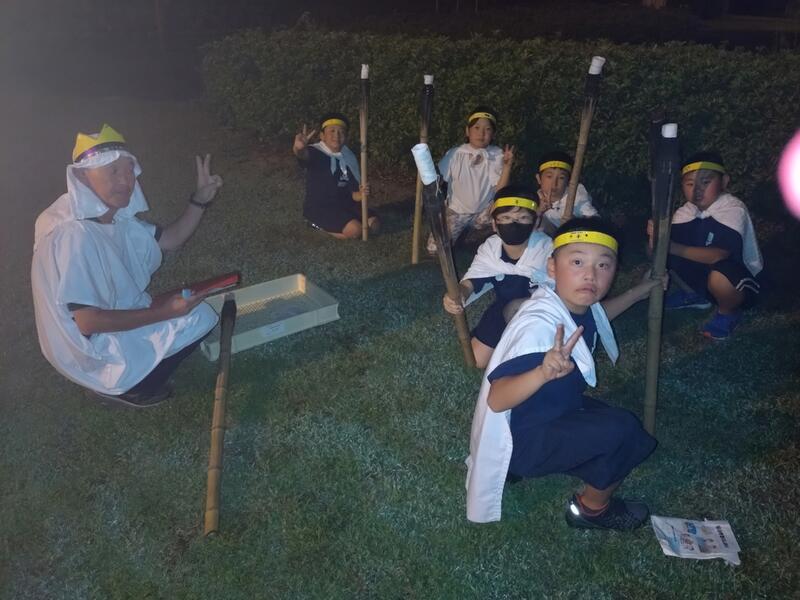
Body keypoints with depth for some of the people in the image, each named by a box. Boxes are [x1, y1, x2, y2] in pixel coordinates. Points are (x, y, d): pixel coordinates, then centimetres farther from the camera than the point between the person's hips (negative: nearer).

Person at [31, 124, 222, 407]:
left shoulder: (115, 216, -3)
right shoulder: (74, 234, -31)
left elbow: (170, 239, 6)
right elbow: (88, 322, -31)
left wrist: (200, 199, -8)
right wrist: (164, 312, -28)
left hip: (114, 314, 9)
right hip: (92, 349, -9)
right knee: (199, 318, -11)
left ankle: (130, 378, 14)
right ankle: (130, 389, 4)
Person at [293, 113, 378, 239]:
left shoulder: (349, 157, 4)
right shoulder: (316, 153, -15)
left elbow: (353, 193, 4)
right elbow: (304, 155, -41)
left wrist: (360, 194, -21)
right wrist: (299, 148, -67)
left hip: (344, 204, 7)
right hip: (319, 207, -7)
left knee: (374, 225, -8)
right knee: (355, 230, -24)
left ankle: (329, 223, 7)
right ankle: (318, 224, 0)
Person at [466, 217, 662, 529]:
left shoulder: (575, 303, -8)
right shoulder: (540, 325, -34)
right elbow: (496, 399, -41)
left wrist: (636, 293, 13)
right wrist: (543, 372, -57)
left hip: (553, 412, 9)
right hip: (517, 441, -9)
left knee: (636, 441, 21)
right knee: (622, 431, -23)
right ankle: (593, 508, 6)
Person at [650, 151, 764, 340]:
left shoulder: (733, 209, -25)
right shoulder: (686, 211, -8)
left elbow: (719, 255, -39)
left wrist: (672, 247, -47)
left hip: (744, 281, -6)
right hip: (705, 271, 6)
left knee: (719, 276, -40)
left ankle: (728, 312, -4)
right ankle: (694, 295, 12)